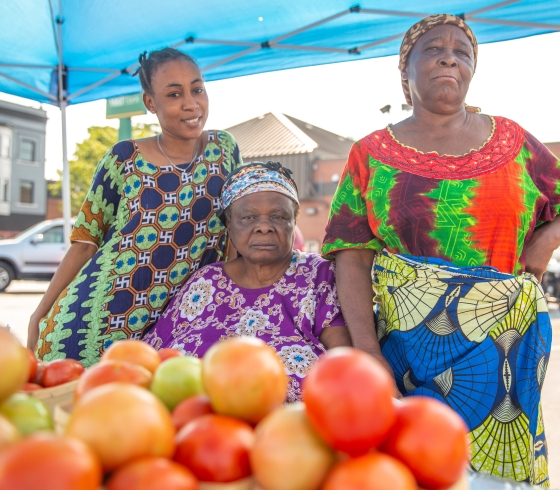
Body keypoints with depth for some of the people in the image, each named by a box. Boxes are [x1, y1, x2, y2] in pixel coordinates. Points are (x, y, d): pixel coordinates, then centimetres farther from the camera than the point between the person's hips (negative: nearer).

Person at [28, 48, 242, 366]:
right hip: (94, 319, -1)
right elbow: (86, 240, 1)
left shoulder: (225, 149, 0)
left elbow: (233, 234, 7)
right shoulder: (124, 159, -6)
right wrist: (40, 315, 2)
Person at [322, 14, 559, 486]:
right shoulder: (372, 155, 2)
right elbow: (352, 255, -5)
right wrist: (367, 351, -13)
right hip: (407, 348, -1)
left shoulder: (513, 141, 7)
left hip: (504, 347, 2)